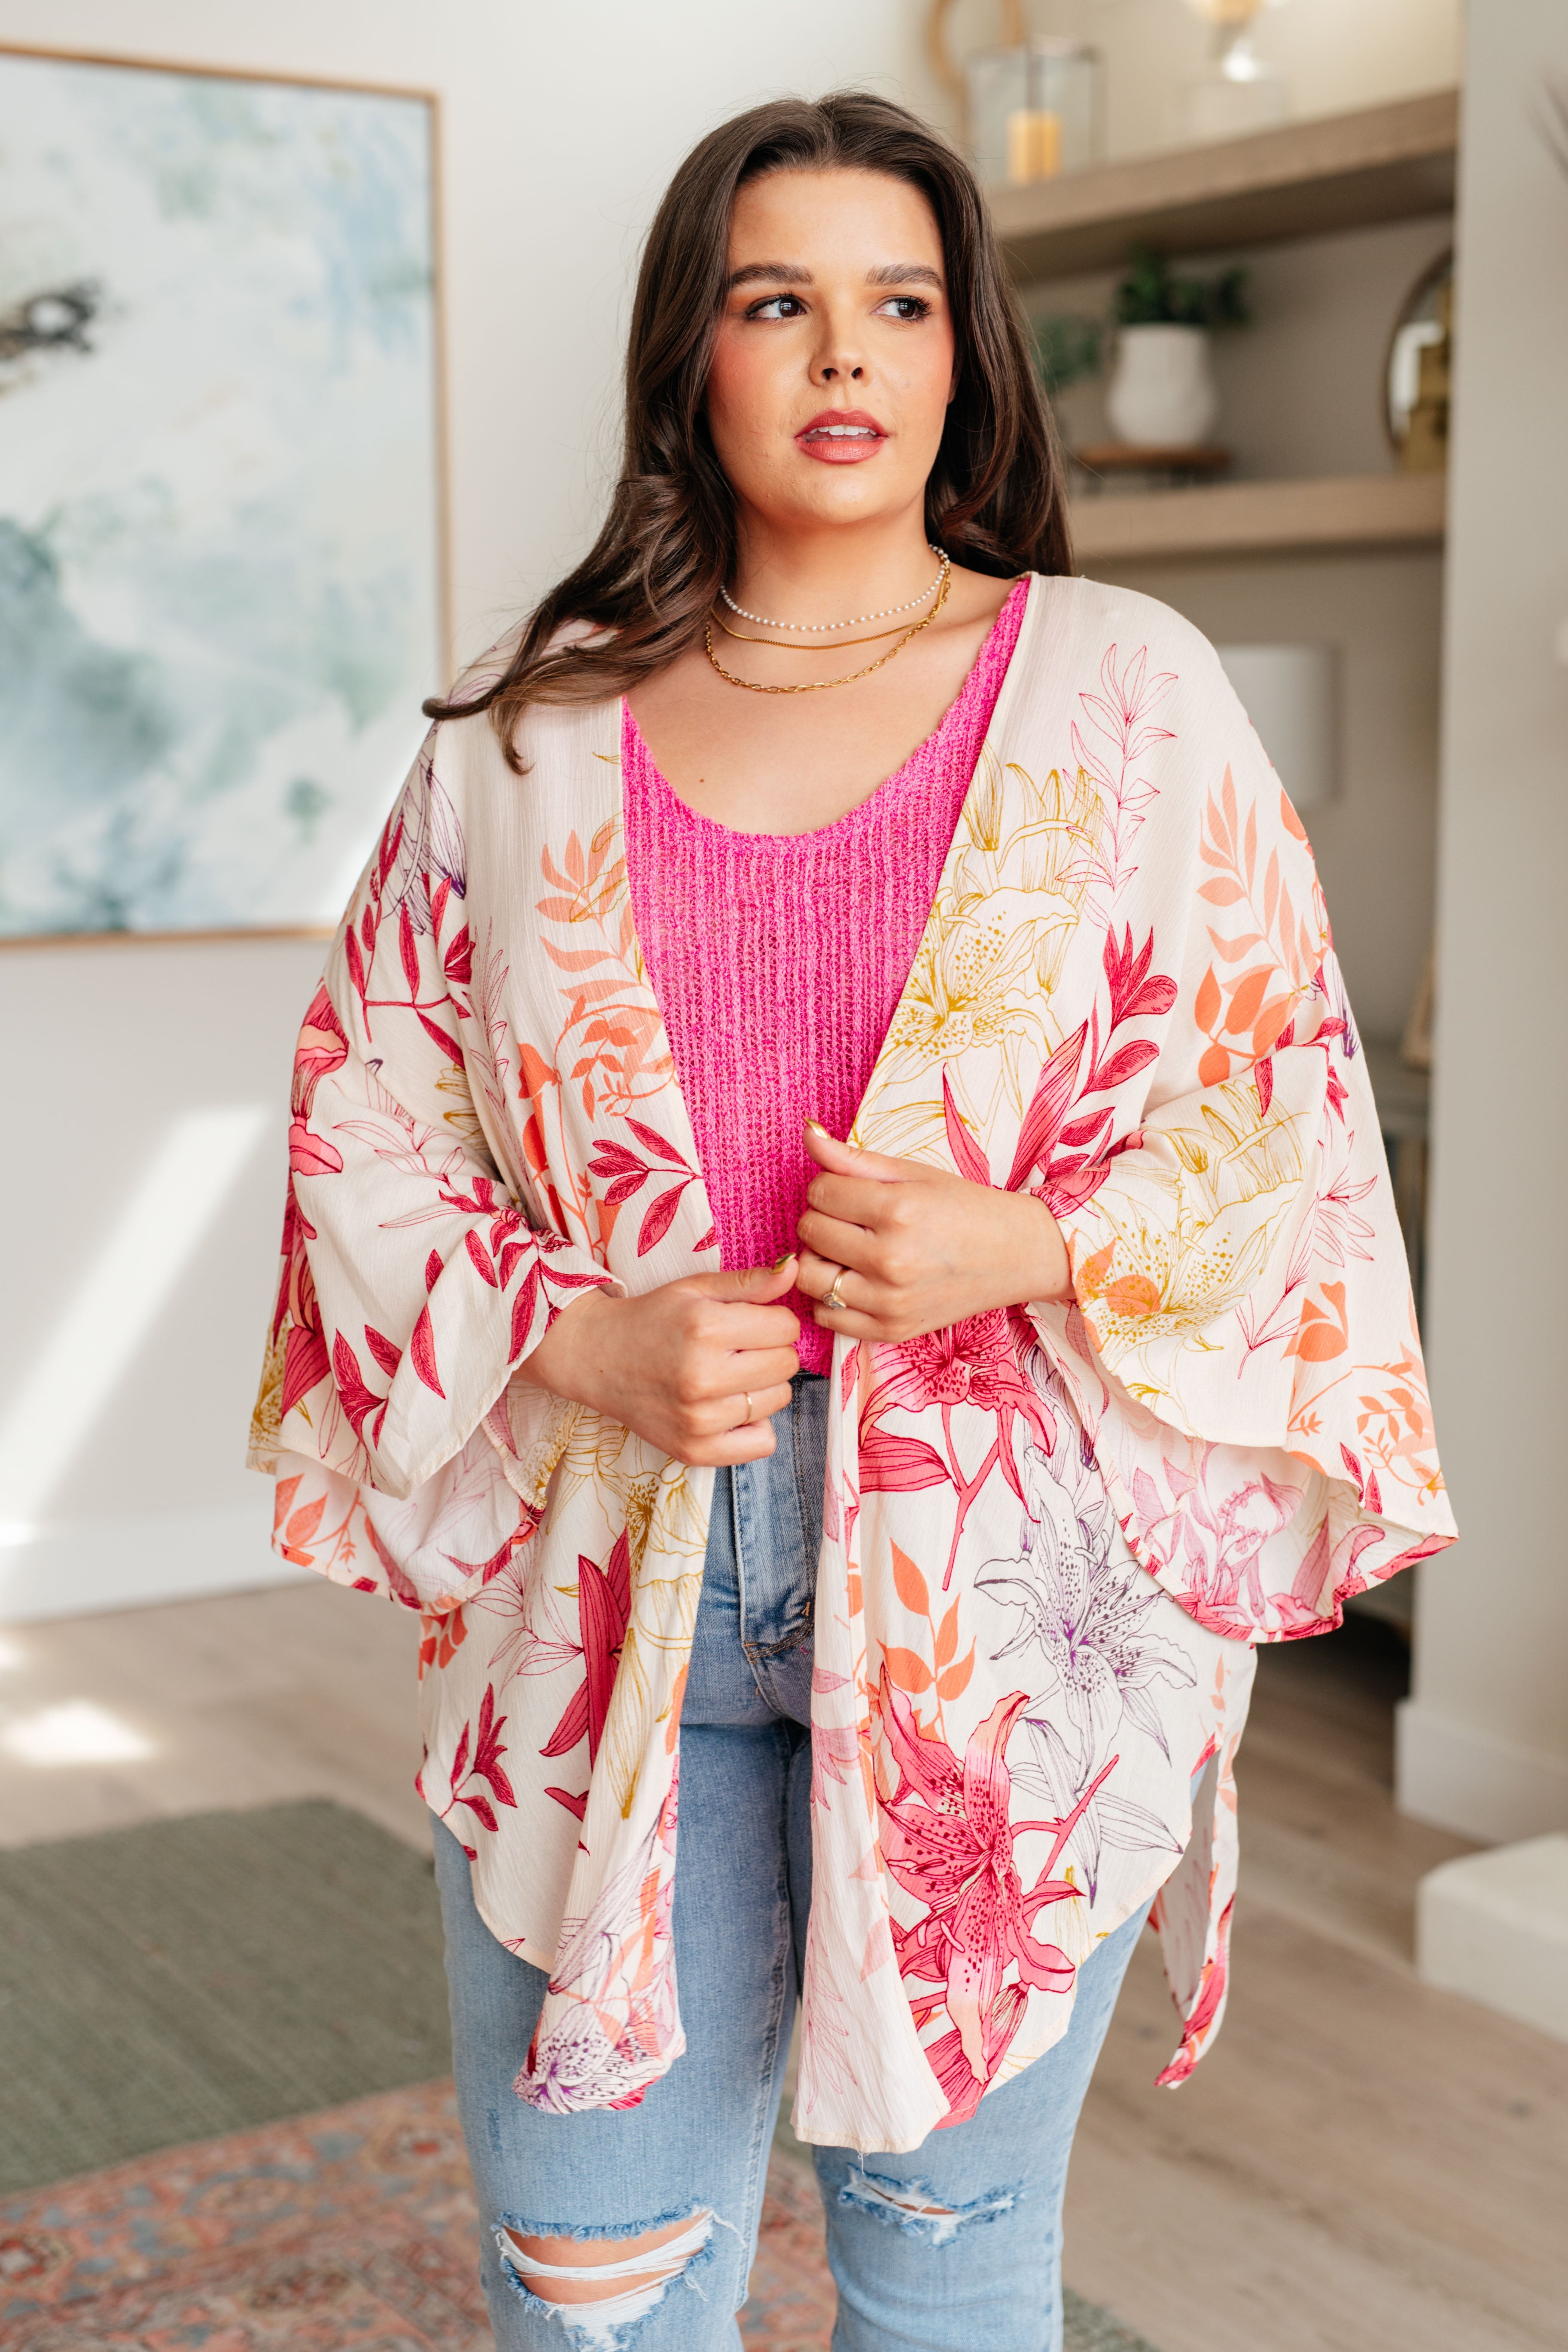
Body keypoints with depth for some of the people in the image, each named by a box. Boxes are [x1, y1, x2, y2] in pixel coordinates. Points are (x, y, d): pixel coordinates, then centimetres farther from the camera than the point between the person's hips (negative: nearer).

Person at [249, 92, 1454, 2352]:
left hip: (996, 1588, -1)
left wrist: (1032, 1254, -15)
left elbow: (1289, 1106, 2)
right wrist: (582, 1335, -9)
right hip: (606, 1581, 2)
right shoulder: (528, 727, 6)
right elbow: (363, 1110, 8)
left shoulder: (1122, 689, 3)